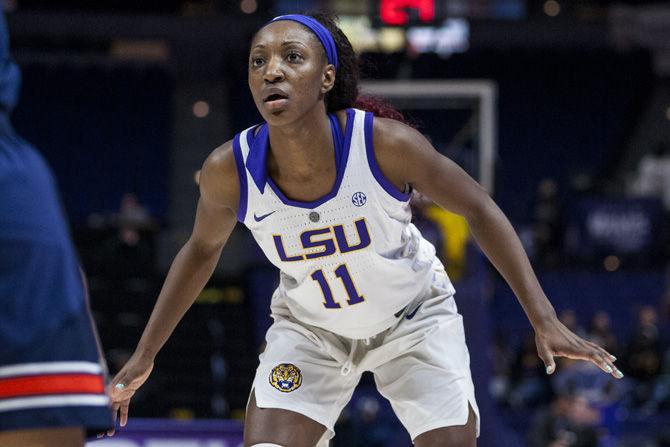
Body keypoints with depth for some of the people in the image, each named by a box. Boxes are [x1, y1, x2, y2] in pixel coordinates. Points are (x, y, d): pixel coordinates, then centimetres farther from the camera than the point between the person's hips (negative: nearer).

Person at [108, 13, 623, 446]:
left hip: (413, 319, -1)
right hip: (309, 328, 1)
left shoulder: (386, 144, -30)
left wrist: (545, 320, -19)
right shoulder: (229, 170, -24)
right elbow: (203, 250, -1)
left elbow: (479, 211, -15)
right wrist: (145, 356, 4)